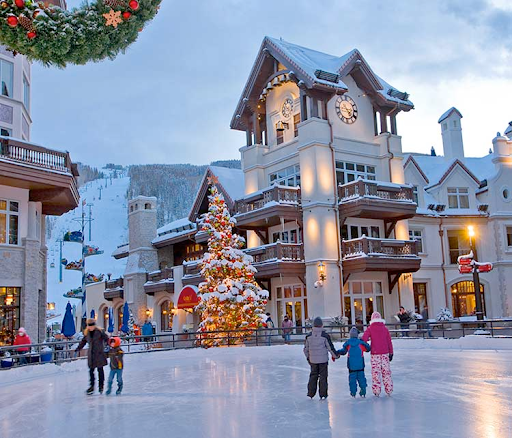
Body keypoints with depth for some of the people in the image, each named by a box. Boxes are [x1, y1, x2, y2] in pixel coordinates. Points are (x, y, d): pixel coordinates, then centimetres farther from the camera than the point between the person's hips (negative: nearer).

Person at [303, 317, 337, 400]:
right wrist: (335, 355, 11)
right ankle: (323, 394, 7)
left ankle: (311, 393, 17)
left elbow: (306, 348, 6)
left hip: (313, 360, 3)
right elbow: (330, 347, -6)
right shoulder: (325, 336, -12)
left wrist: (308, 357, 22)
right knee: (323, 376, 6)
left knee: (313, 376, 15)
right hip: (323, 360, -3)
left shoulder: (309, 336, -2)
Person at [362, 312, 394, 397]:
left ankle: (376, 391, 3)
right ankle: (389, 390, 12)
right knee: (386, 371, 9)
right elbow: (389, 342, 7)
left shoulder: (370, 329, -3)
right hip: (385, 353, 2)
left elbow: (363, 339, -12)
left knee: (376, 372, 3)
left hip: (375, 354, -2)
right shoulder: (385, 329, 5)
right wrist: (391, 353, 13)